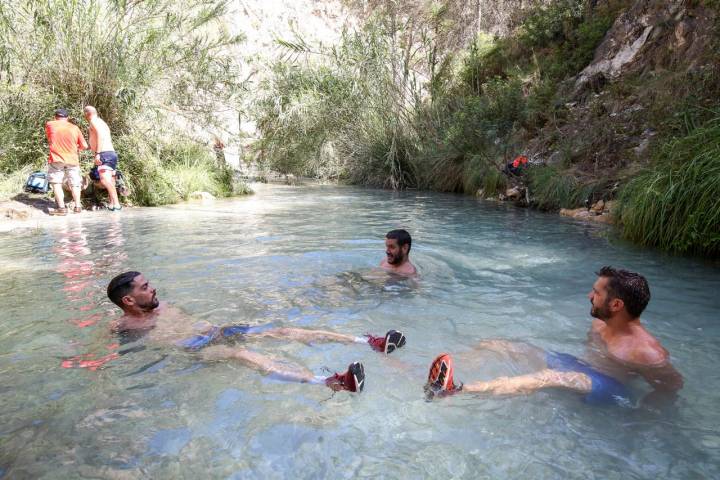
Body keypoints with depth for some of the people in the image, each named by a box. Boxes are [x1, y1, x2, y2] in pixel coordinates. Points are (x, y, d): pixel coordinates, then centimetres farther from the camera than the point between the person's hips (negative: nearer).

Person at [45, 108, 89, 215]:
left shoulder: (50, 125, 2)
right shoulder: (75, 128, 2)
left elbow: (49, 139, 19)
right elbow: (84, 146, 2)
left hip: (56, 159, -1)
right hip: (72, 160, 1)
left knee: (56, 183, 4)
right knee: (74, 183, 12)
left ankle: (61, 207, -4)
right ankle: (77, 206, 13)